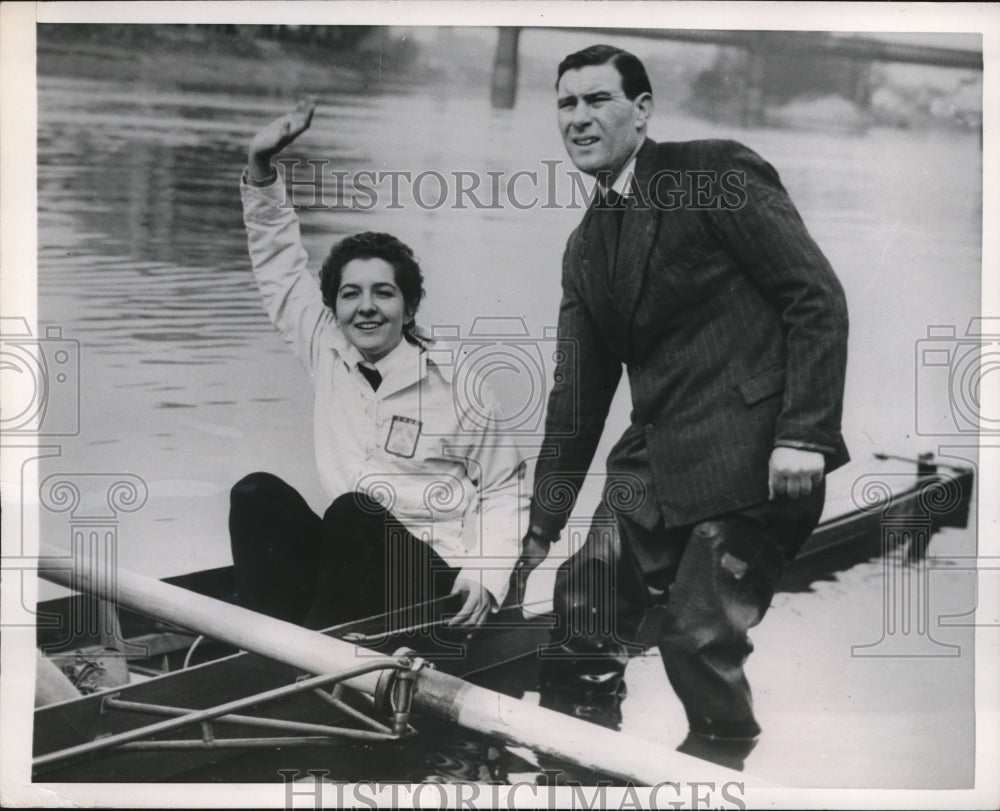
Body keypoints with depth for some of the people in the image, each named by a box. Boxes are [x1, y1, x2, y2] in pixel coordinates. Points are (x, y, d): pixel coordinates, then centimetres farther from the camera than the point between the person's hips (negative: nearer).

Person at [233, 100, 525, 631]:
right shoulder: (328, 354, 8)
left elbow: (504, 494, 1)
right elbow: (281, 268, 13)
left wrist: (485, 577, -15)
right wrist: (260, 170, 3)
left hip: (434, 577, -4)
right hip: (348, 564, 5)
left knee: (352, 511, -33)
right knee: (257, 494, -19)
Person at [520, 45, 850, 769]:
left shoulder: (719, 172, -4)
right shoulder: (587, 244, 16)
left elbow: (818, 298, -8)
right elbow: (578, 391, 18)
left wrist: (804, 433, -17)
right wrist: (543, 527, 17)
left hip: (749, 455, -7)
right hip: (655, 462, 7)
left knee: (698, 634, -8)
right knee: (583, 606, 2)